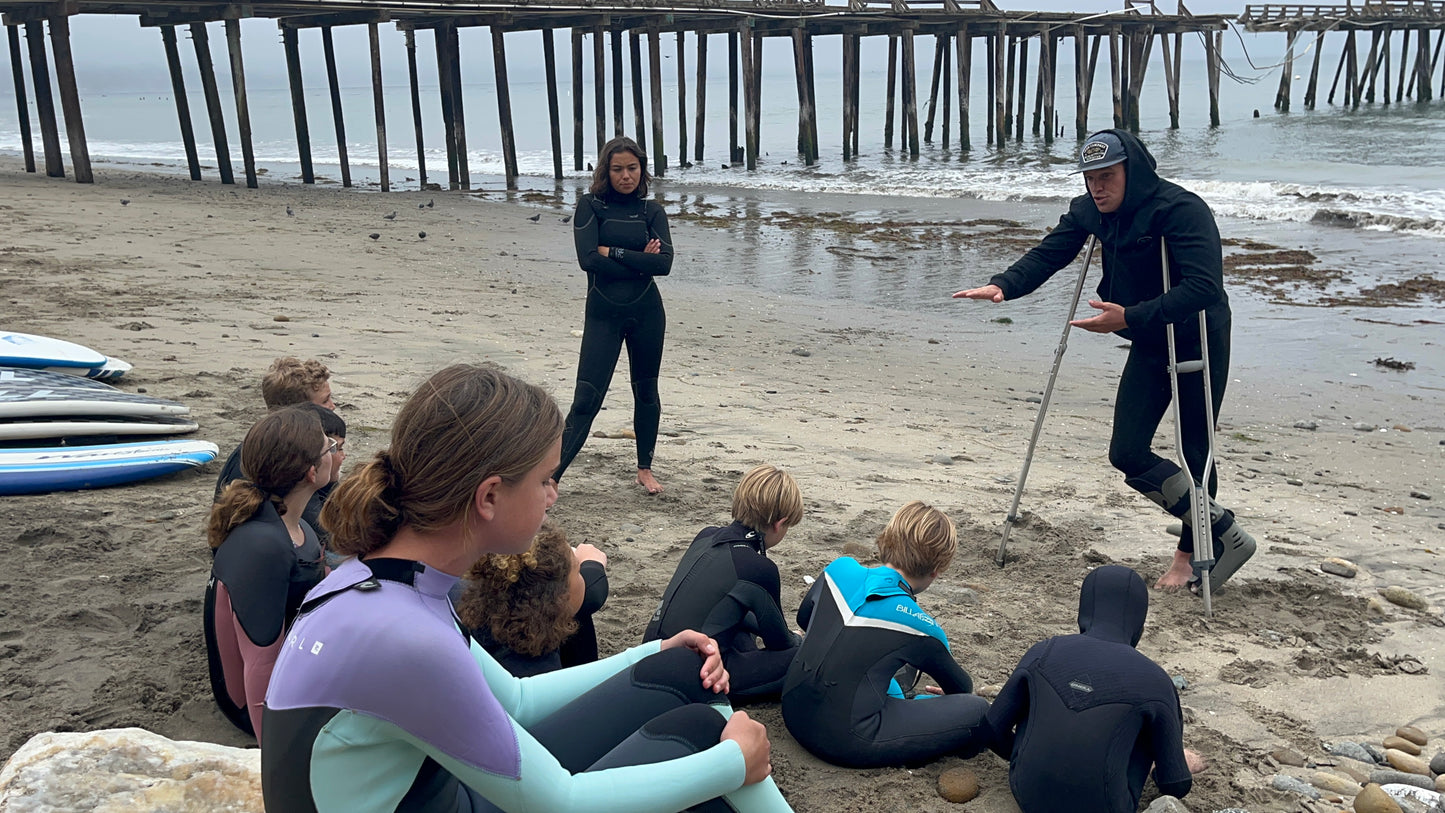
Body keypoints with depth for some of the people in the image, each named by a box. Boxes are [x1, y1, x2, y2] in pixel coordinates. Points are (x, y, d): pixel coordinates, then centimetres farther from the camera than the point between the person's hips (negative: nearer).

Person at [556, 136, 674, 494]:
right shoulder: (590, 206, -1)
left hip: (646, 312, 3)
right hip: (603, 313, -2)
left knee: (646, 391, 13)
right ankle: (548, 478, -8)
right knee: (586, 398, -9)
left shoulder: (652, 211, 5)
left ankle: (644, 468, 29)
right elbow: (588, 260, -15)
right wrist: (639, 261, -10)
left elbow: (664, 263, -10)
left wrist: (614, 252, -12)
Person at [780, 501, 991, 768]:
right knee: (980, 713, -5)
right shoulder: (921, 627, -11)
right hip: (844, 741, -7)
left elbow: (804, 618, 22)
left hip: (793, 711, 7)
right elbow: (961, 687, 12)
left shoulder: (841, 568, 0)